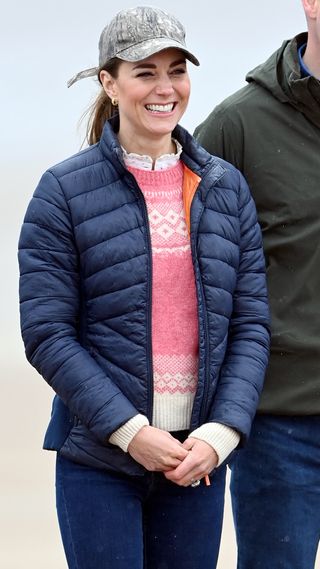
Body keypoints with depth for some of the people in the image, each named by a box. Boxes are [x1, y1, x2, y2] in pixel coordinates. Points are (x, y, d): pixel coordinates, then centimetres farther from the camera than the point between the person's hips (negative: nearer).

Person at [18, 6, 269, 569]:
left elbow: (251, 323, 5)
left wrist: (221, 433, -8)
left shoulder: (226, 187, 7)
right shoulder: (64, 191, -3)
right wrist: (130, 431, -14)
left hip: (200, 456, 3)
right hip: (98, 459, -3)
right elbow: (46, 333, -7)